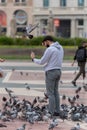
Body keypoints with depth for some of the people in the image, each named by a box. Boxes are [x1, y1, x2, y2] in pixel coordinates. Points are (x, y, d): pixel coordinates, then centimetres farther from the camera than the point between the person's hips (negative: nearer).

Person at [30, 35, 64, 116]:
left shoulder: (49, 49, -19)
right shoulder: (60, 47, 9)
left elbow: (41, 62, -12)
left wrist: (33, 59, 9)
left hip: (50, 73, -8)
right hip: (58, 72, 8)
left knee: (50, 93, 1)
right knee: (55, 92, 15)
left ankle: (53, 112, 4)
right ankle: (57, 111, 15)